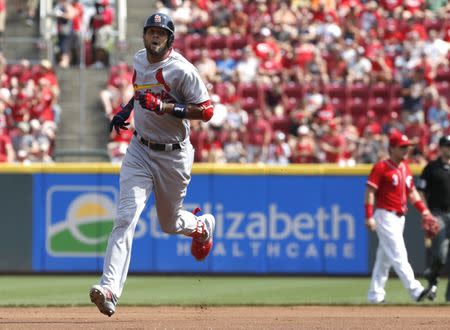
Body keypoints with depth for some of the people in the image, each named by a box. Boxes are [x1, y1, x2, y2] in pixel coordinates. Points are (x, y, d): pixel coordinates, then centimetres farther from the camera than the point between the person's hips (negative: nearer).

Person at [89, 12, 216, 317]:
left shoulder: (182, 70, -17)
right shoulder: (139, 60, 4)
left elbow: (206, 111, -18)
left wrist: (164, 107, -27)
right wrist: (127, 109, 10)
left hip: (174, 155, -4)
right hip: (140, 151, 4)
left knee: (170, 223, 15)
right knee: (127, 216, -15)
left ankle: (202, 226, 53)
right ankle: (110, 289, -26)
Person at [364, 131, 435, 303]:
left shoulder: (405, 168, 14)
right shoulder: (381, 167, -10)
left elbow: (412, 192, 20)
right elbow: (370, 192, -13)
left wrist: (423, 210, 9)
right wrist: (369, 216, -20)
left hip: (399, 217, 8)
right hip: (386, 216, -8)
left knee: (385, 258, 11)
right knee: (399, 255, -13)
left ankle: (375, 295, 15)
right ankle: (415, 290, -21)